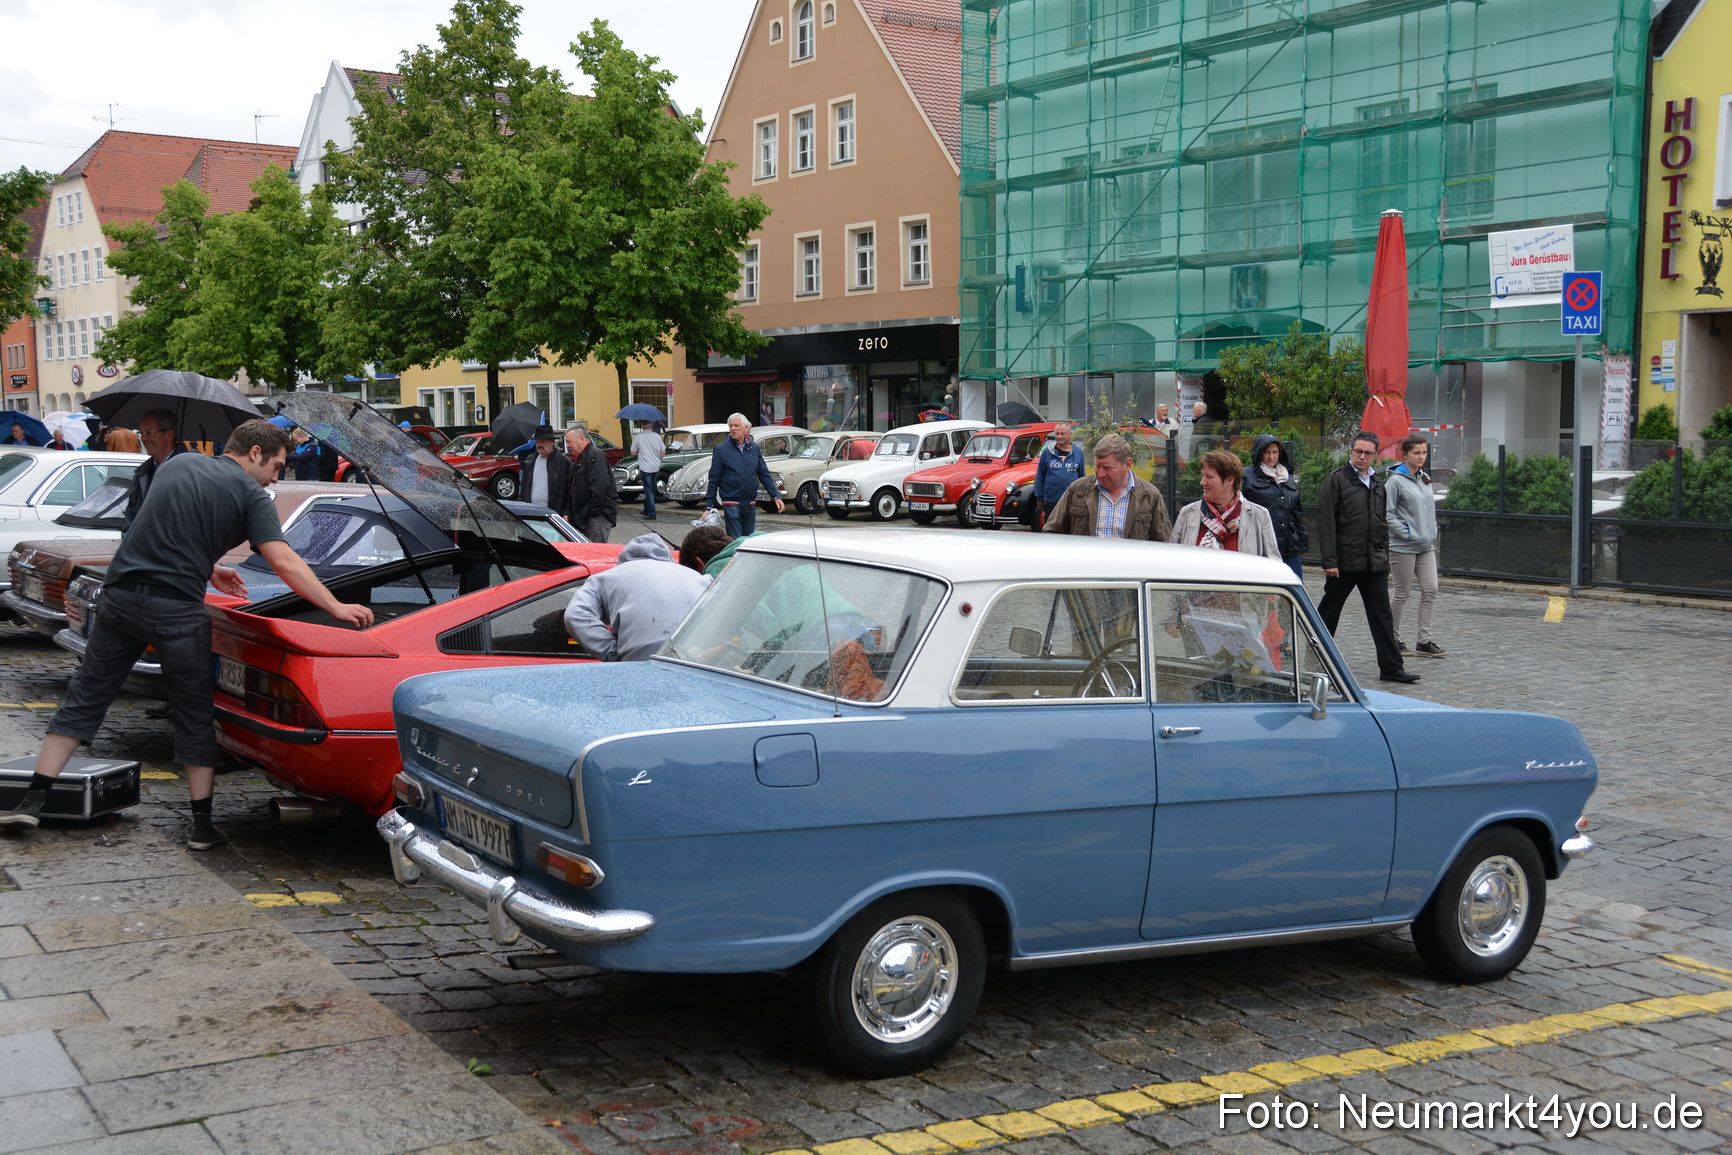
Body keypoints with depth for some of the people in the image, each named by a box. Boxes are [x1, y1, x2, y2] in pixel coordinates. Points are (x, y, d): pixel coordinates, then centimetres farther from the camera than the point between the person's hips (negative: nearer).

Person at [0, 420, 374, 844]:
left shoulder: (177, 463, 17)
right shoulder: (251, 495, 0)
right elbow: (284, 562, -9)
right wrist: (336, 608, -9)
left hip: (121, 592, 5)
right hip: (176, 610, -4)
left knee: (85, 699, 13)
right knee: (196, 717, 8)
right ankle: (202, 825, 11)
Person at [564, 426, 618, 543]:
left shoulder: (595, 456, -12)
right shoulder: (578, 460, 21)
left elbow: (600, 487, -23)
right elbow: (572, 491, 24)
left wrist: (593, 512, -20)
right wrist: (567, 513, 13)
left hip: (599, 516, -10)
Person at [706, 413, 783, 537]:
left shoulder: (754, 448, 8)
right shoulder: (721, 449, -2)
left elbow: (764, 474, 13)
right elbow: (713, 479, -1)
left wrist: (776, 496, 4)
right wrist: (709, 506, -4)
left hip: (751, 504, 4)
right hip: (731, 503, -4)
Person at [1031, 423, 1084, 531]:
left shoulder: (1078, 453, 4)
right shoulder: (1047, 452, 1)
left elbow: (1082, 477, 10)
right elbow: (1039, 476, 5)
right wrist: (1039, 498, 2)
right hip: (1050, 502, 0)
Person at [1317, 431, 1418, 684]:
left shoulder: (1377, 483, 14)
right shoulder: (1336, 481, -7)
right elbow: (1326, 523, -12)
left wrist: (1384, 557, 16)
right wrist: (1329, 561, -17)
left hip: (1374, 563, 6)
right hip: (1344, 563, -6)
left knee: (1382, 615, 5)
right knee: (1328, 612, 6)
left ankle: (1391, 667, 7)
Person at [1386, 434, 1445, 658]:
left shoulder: (1425, 479, 11)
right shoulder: (1395, 481, -12)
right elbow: (1386, 514, -14)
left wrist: (1432, 534, 10)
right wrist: (1406, 532, -16)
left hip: (1426, 546, 7)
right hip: (1404, 547, -7)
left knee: (1430, 591, 3)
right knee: (1402, 593, 2)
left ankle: (1425, 641, 9)